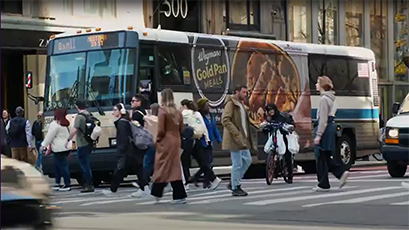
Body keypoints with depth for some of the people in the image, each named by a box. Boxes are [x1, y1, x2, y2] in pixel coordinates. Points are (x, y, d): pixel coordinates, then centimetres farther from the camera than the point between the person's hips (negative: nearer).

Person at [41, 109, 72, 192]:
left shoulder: (55, 124, -12)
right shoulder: (65, 124, 16)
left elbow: (49, 136, -12)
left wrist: (44, 145, -3)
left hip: (59, 149, -9)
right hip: (67, 147, 9)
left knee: (62, 166, -6)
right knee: (57, 166, 15)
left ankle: (67, 185, -6)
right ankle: (57, 183, 16)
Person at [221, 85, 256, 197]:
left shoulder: (241, 105, 19)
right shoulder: (230, 104, -10)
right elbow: (225, 120, -21)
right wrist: (236, 134, -24)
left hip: (243, 139, 9)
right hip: (234, 139, -9)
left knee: (247, 160, 11)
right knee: (237, 164, -5)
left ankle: (233, 183, 20)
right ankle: (235, 188, 5)